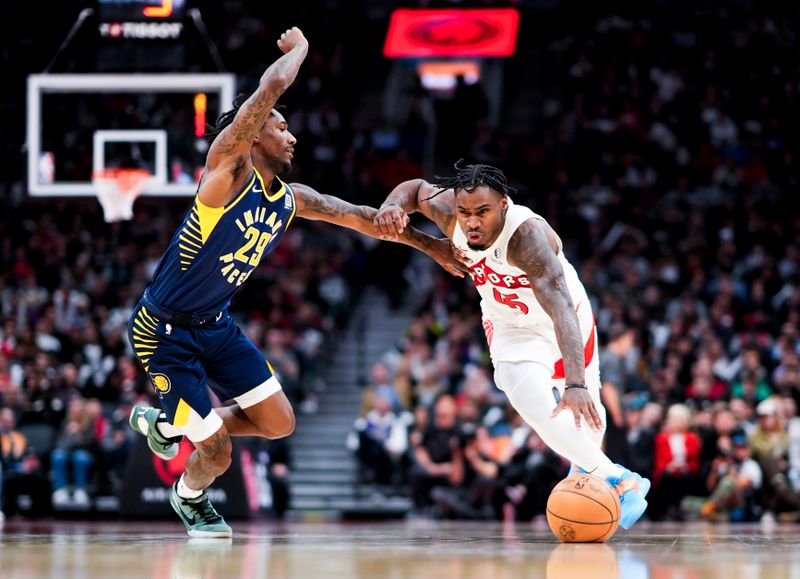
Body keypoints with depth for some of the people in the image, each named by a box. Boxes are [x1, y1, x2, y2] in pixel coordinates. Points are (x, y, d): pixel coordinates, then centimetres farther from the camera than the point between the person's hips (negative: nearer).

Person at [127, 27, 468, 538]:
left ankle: (166, 423, 26)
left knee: (279, 423, 4)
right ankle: (190, 499, 29)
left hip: (216, 323, 8)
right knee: (218, 452, -9)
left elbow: (359, 217, 15)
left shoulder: (292, 200, 4)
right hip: (165, 332, -8)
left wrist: (428, 244, 17)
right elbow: (271, 87, -27)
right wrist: (298, 49, -10)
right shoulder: (229, 168, -19)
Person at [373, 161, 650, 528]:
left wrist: (576, 385, -66)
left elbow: (561, 310, -53)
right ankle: (617, 480, -16)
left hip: (565, 323, -2)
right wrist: (392, 206, -27)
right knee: (534, 404, -23)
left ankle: (585, 464, 50)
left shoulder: (527, 235, -42)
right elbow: (417, 189, -2)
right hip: (512, 329, 2)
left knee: (586, 409, 16)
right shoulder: (451, 212, -26)